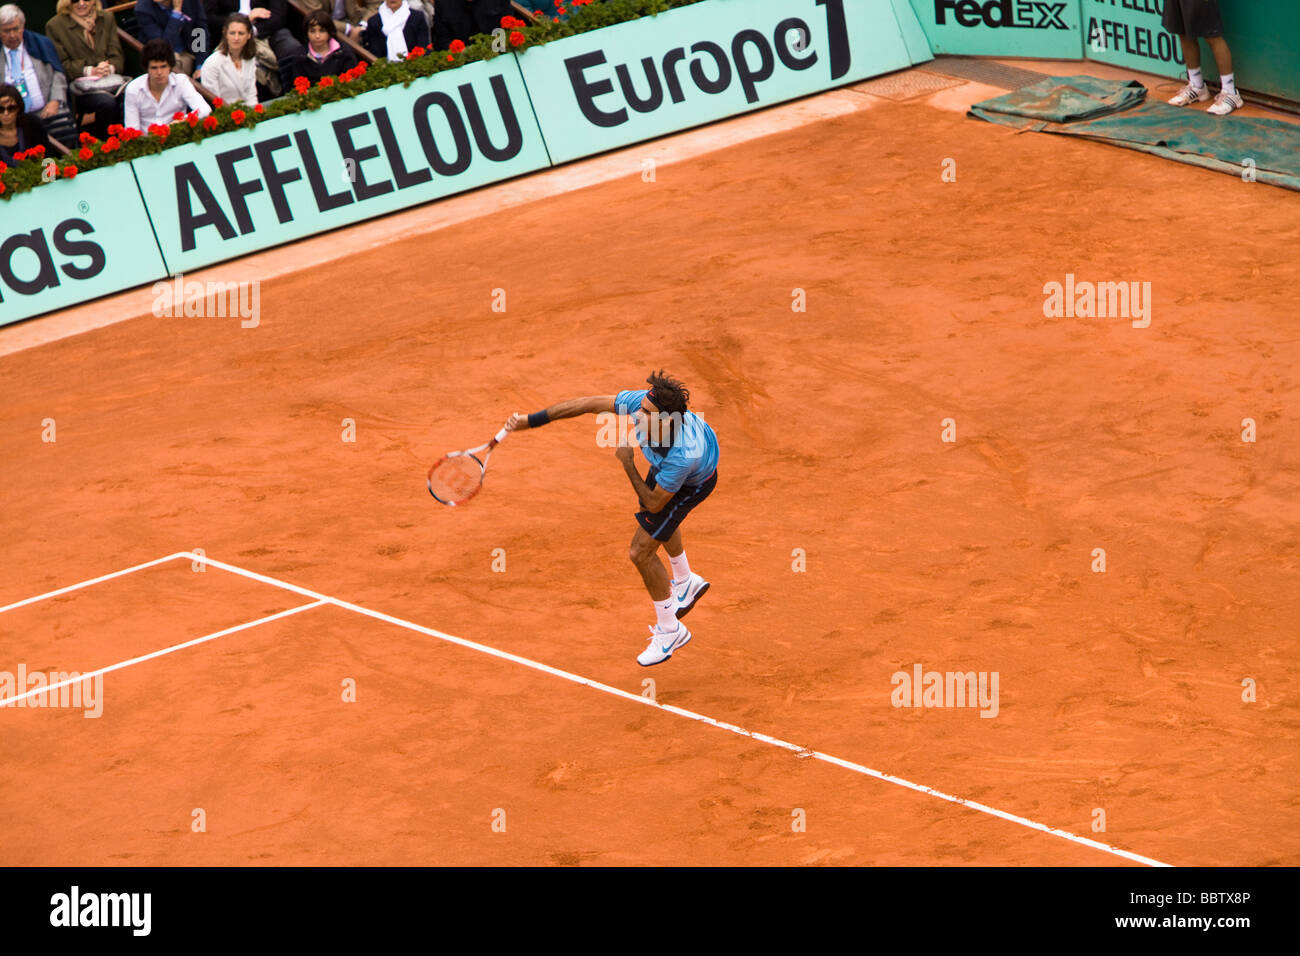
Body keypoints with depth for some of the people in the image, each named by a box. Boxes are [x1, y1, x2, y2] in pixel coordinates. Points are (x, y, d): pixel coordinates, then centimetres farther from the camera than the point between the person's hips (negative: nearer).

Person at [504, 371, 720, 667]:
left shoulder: (682, 456, -49)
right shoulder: (642, 401, -37)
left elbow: (654, 503, -33)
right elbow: (590, 404, -25)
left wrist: (627, 465, -29)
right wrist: (531, 420, -26)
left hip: (693, 483, -7)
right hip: (663, 464, 7)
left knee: (642, 551, -5)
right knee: (660, 524, 34)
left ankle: (669, 630, 18)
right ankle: (686, 582, 64)